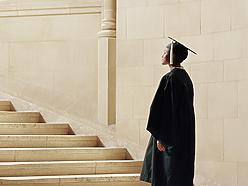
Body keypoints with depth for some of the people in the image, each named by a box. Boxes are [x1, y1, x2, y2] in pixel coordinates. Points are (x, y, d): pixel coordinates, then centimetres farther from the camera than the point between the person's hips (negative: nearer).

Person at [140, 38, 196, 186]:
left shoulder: (170, 78, -17)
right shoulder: (185, 77, 12)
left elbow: (165, 108, -21)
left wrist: (159, 136, -19)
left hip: (173, 131, -10)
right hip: (186, 132, 10)